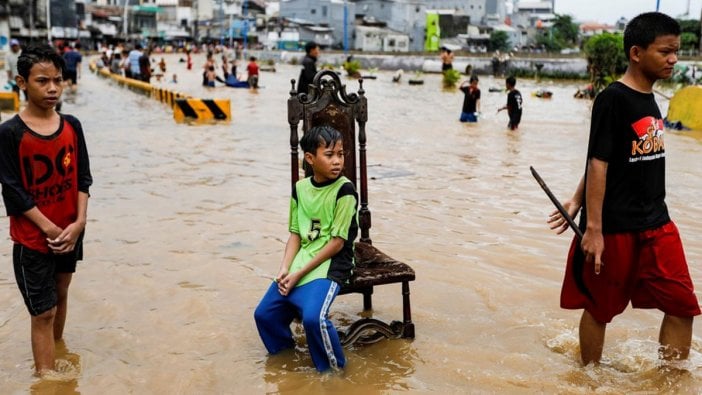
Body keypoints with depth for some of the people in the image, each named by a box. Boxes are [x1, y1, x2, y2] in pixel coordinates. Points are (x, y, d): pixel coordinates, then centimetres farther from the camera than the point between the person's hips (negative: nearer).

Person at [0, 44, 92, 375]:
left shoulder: (72, 126, -1)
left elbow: (83, 178, 1)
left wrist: (79, 223, -11)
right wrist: (50, 229, -17)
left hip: (70, 233, 5)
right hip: (32, 239, -5)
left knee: (61, 295, 21)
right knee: (43, 313, 0)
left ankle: (57, 354, 41)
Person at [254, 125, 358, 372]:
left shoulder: (344, 191, -13)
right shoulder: (300, 188, 5)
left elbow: (336, 243, -14)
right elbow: (295, 234, 8)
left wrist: (300, 274, -14)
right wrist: (285, 269, -9)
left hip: (330, 264, -6)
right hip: (300, 263, 6)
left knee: (313, 317, -27)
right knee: (264, 314, 5)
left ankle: (334, 369, -2)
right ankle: (285, 355, 32)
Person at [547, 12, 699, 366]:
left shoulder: (649, 99, 9)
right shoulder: (613, 99, -15)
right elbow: (598, 163, -17)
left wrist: (576, 201, 15)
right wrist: (593, 228, -18)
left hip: (657, 224, 7)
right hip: (615, 228, -7)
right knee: (600, 309, 9)